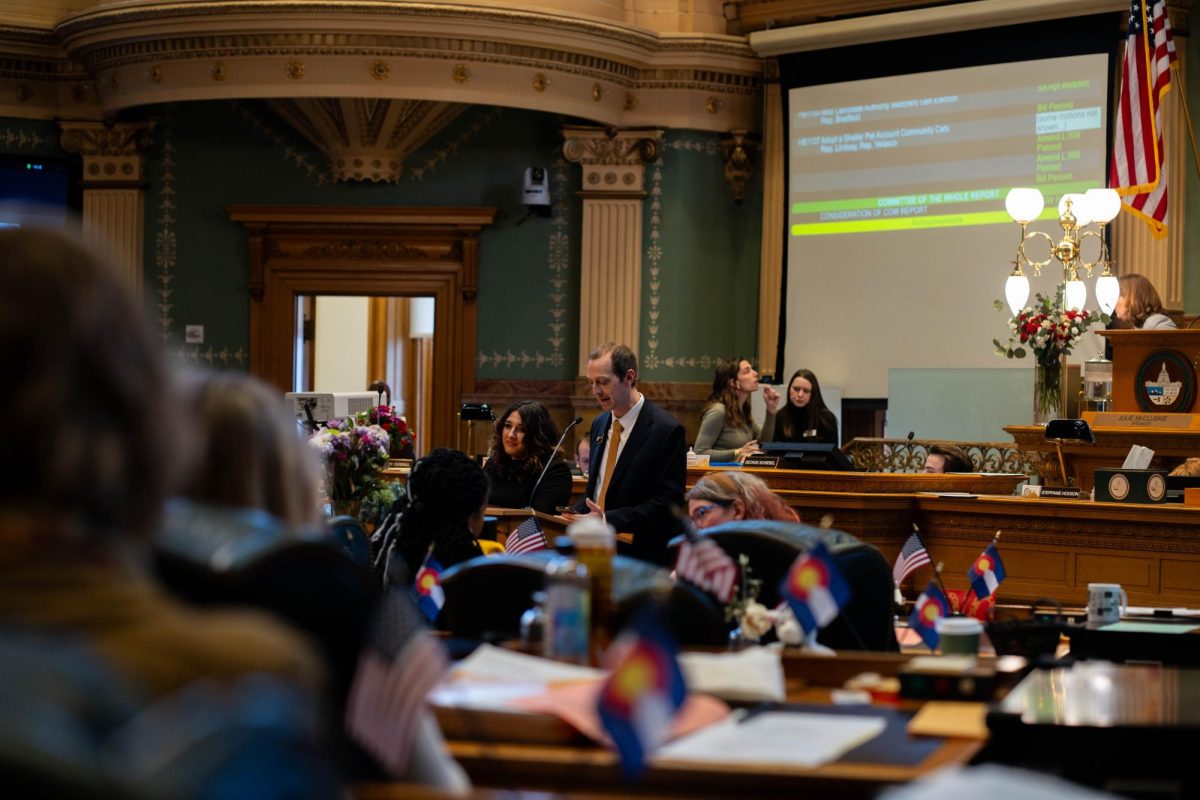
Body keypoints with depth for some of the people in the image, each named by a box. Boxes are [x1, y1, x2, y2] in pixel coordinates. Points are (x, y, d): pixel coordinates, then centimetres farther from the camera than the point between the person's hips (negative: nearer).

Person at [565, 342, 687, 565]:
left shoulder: (667, 430, -9)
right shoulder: (599, 424, 15)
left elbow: (669, 503, -13)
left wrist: (608, 519, -21)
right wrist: (575, 514, 1)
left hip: (640, 555, -6)